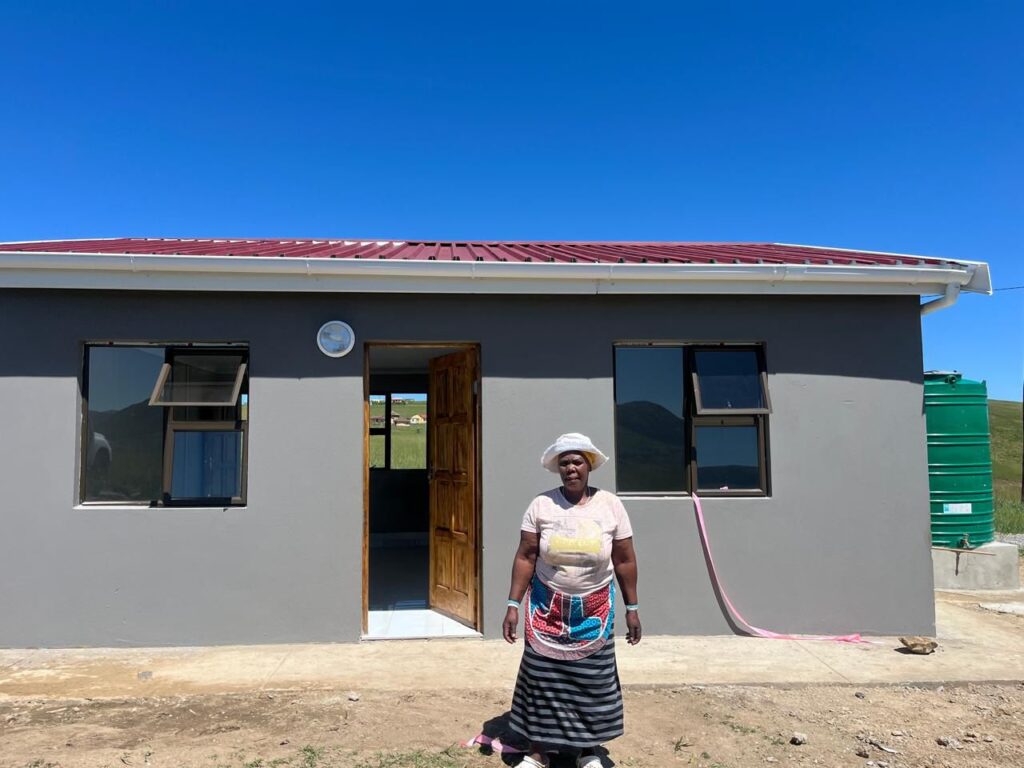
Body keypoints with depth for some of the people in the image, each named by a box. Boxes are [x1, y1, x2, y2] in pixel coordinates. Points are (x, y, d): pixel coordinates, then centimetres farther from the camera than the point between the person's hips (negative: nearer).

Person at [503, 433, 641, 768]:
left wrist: (632, 608, 2)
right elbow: (525, 557, -4)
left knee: (592, 680, 9)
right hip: (547, 608, 0)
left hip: (593, 611, 1)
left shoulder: (611, 505, -5)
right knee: (542, 678, 5)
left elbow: (625, 560, 1)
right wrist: (513, 605, -7)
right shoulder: (541, 504, -7)